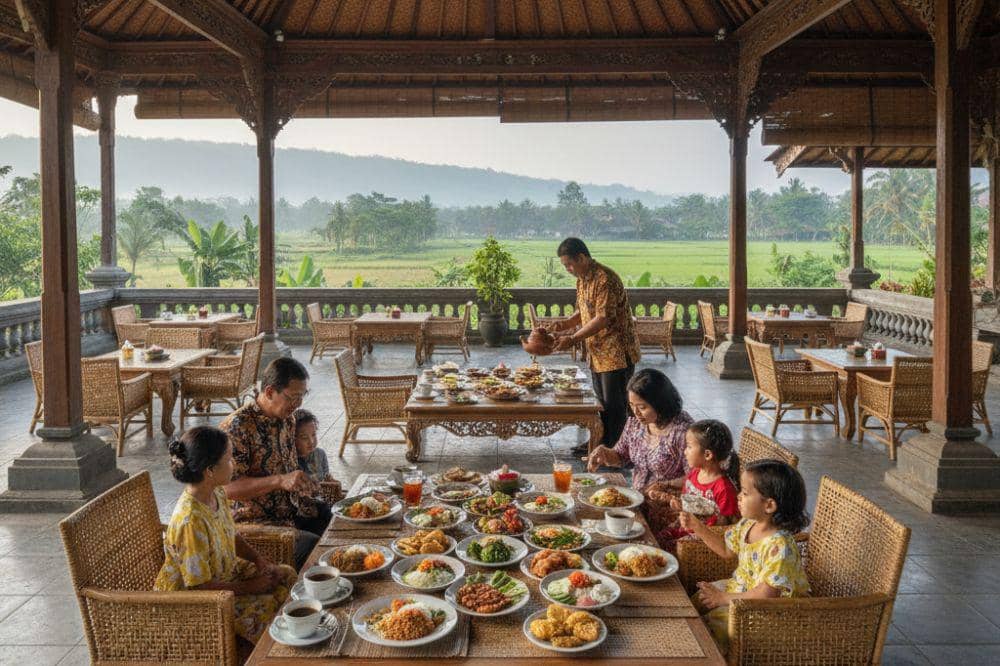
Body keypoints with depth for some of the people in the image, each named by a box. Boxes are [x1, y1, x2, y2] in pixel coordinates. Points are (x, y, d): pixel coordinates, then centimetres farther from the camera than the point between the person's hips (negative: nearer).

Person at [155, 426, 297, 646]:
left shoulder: (217, 493, -7)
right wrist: (249, 587, -17)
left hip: (224, 573, 9)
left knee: (287, 576, 5)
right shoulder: (191, 520, -34)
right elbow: (199, 586, -27)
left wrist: (259, 559, -4)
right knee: (267, 608, -18)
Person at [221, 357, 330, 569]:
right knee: (313, 547, -27)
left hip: (289, 509, 8)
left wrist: (305, 483, 0)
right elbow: (228, 487, -26)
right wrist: (279, 481, -35)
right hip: (253, 521, -8)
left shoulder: (287, 418, 5)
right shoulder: (238, 427, -21)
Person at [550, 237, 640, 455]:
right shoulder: (582, 280, 9)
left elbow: (603, 319, -26)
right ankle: (601, 443, 28)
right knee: (603, 402, 18)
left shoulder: (605, 279, -21)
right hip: (597, 352, 9)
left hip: (617, 352, -9)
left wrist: (573, 339, -23)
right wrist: (564, 326, 3)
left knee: (615, 404, -3)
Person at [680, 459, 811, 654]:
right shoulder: (747, 525, -5)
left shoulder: (779, 546, -32)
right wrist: (698, 527, 2)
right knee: (696, 600, 7)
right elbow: (726, 549, 15)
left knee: (714, 624, -18)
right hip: (741, 588, 9)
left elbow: (766, 594, -31)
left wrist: (723, 598, -24)